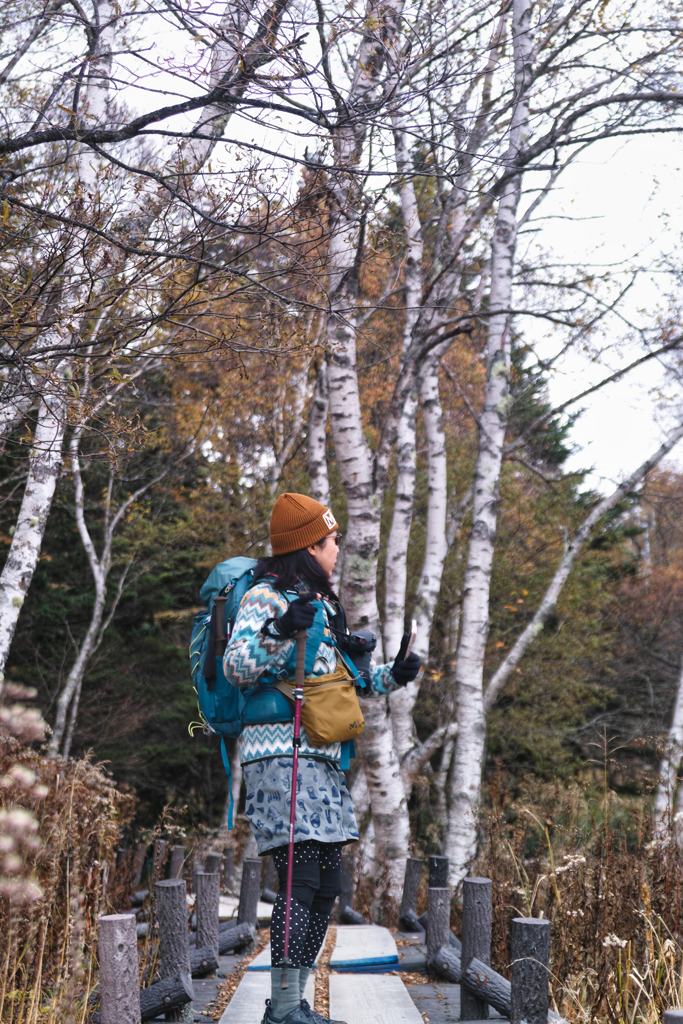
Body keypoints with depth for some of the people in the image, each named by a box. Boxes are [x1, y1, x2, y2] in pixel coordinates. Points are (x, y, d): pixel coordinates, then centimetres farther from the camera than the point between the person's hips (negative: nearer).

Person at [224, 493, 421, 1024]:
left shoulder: (322, 604, 23)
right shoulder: (265, 597, -6)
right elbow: (236, 667, -18)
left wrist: (392, 675, 17)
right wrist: (279, 631, -32)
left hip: (323, 760, 9)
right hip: (280, 754, -9)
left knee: (325, 888, 8)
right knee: (301, 880, -14)